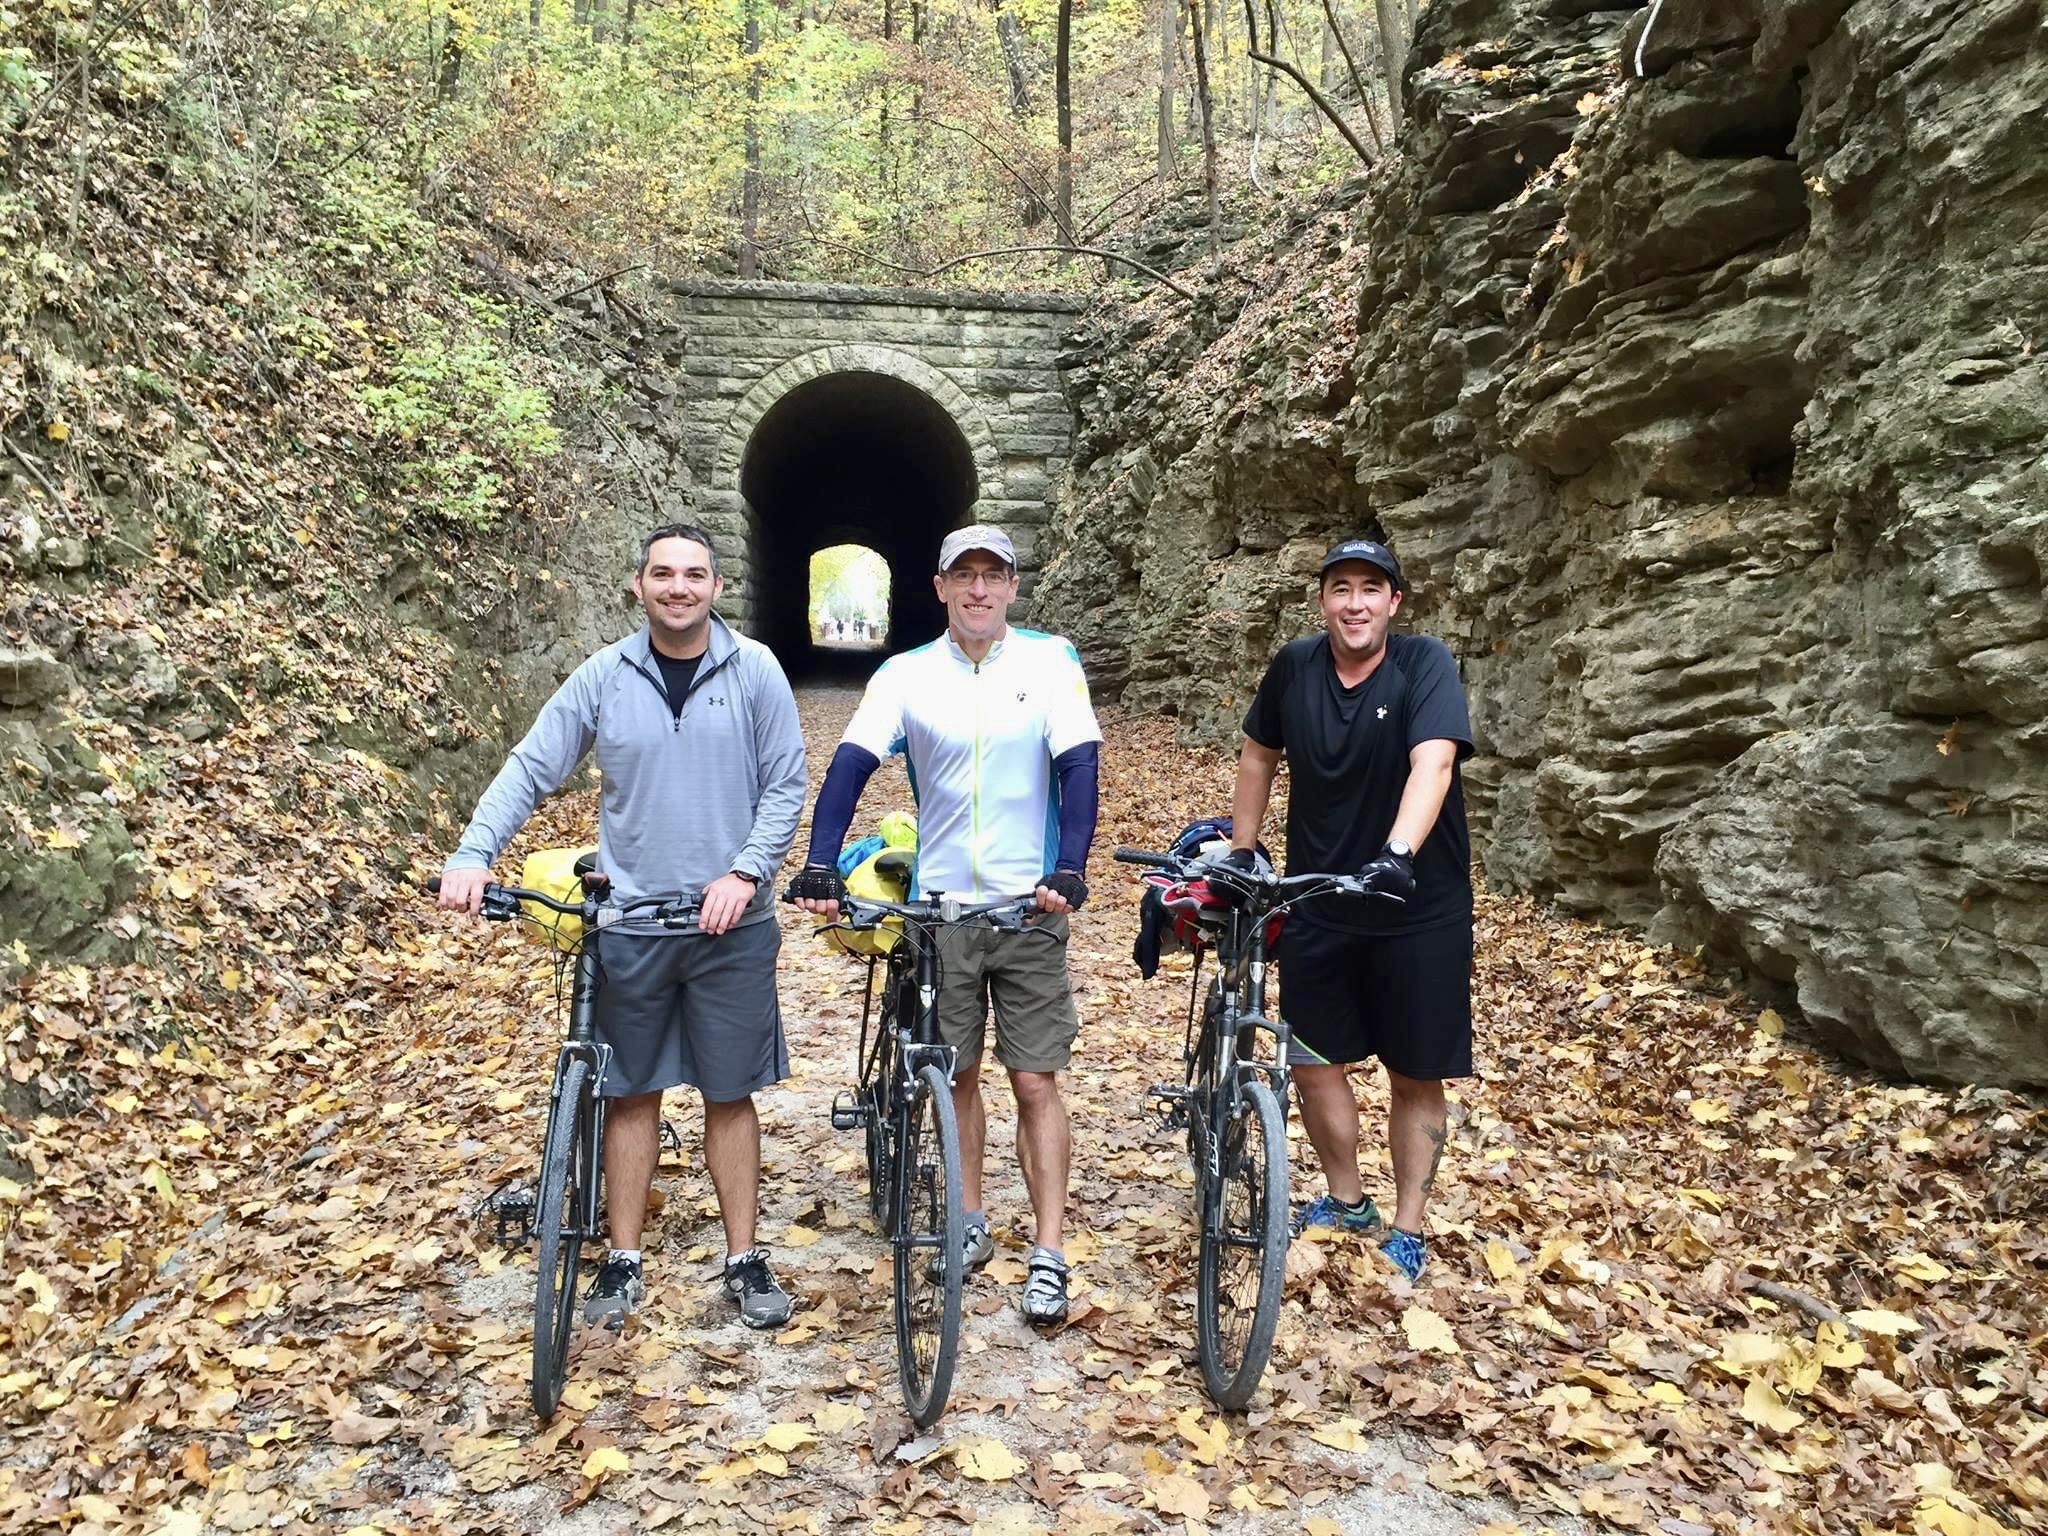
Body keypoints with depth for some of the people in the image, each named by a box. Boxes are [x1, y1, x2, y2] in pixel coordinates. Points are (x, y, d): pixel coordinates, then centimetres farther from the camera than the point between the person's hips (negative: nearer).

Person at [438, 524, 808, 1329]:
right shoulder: (603, 676, 0)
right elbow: (530, 769, -1)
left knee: (730, 1094, 8)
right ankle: (623, 1261, 26)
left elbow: (787, 783, -3)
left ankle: (745, 1260, 22)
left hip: (732, 923, -1)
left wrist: (746, 873, -14)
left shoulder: (755, 670, -4)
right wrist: (472, 855, -14)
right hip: (628, 922, 1)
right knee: (630, 1092, 12)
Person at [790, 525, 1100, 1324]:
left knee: (1036, 1081, 1)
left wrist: (1069, 871, -23)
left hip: (1030, 905, -2)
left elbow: (1078, 767, -10)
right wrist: (819, 867, -24)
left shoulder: (1050, 661, -3)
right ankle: (970, 1224, 30)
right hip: (940, 904, 2)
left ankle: (1048, 1254, 9)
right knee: (956, 1075, 13)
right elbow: (851, 766, -10)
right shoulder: (907, 674, -1)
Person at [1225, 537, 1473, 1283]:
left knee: (1414, 1076, 8)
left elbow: (1433, 763, -29)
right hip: (1318, 904, 3)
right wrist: (1241, 850, 9)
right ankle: (1346, 1201, 32)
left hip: (1419, 908, -3)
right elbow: (1259, 756, 10)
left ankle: (1408, 1231, 24)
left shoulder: (1425, 663, -15)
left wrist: (1398, 853, -44)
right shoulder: (1295, 666, -4)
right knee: (1313, 1060, 9)